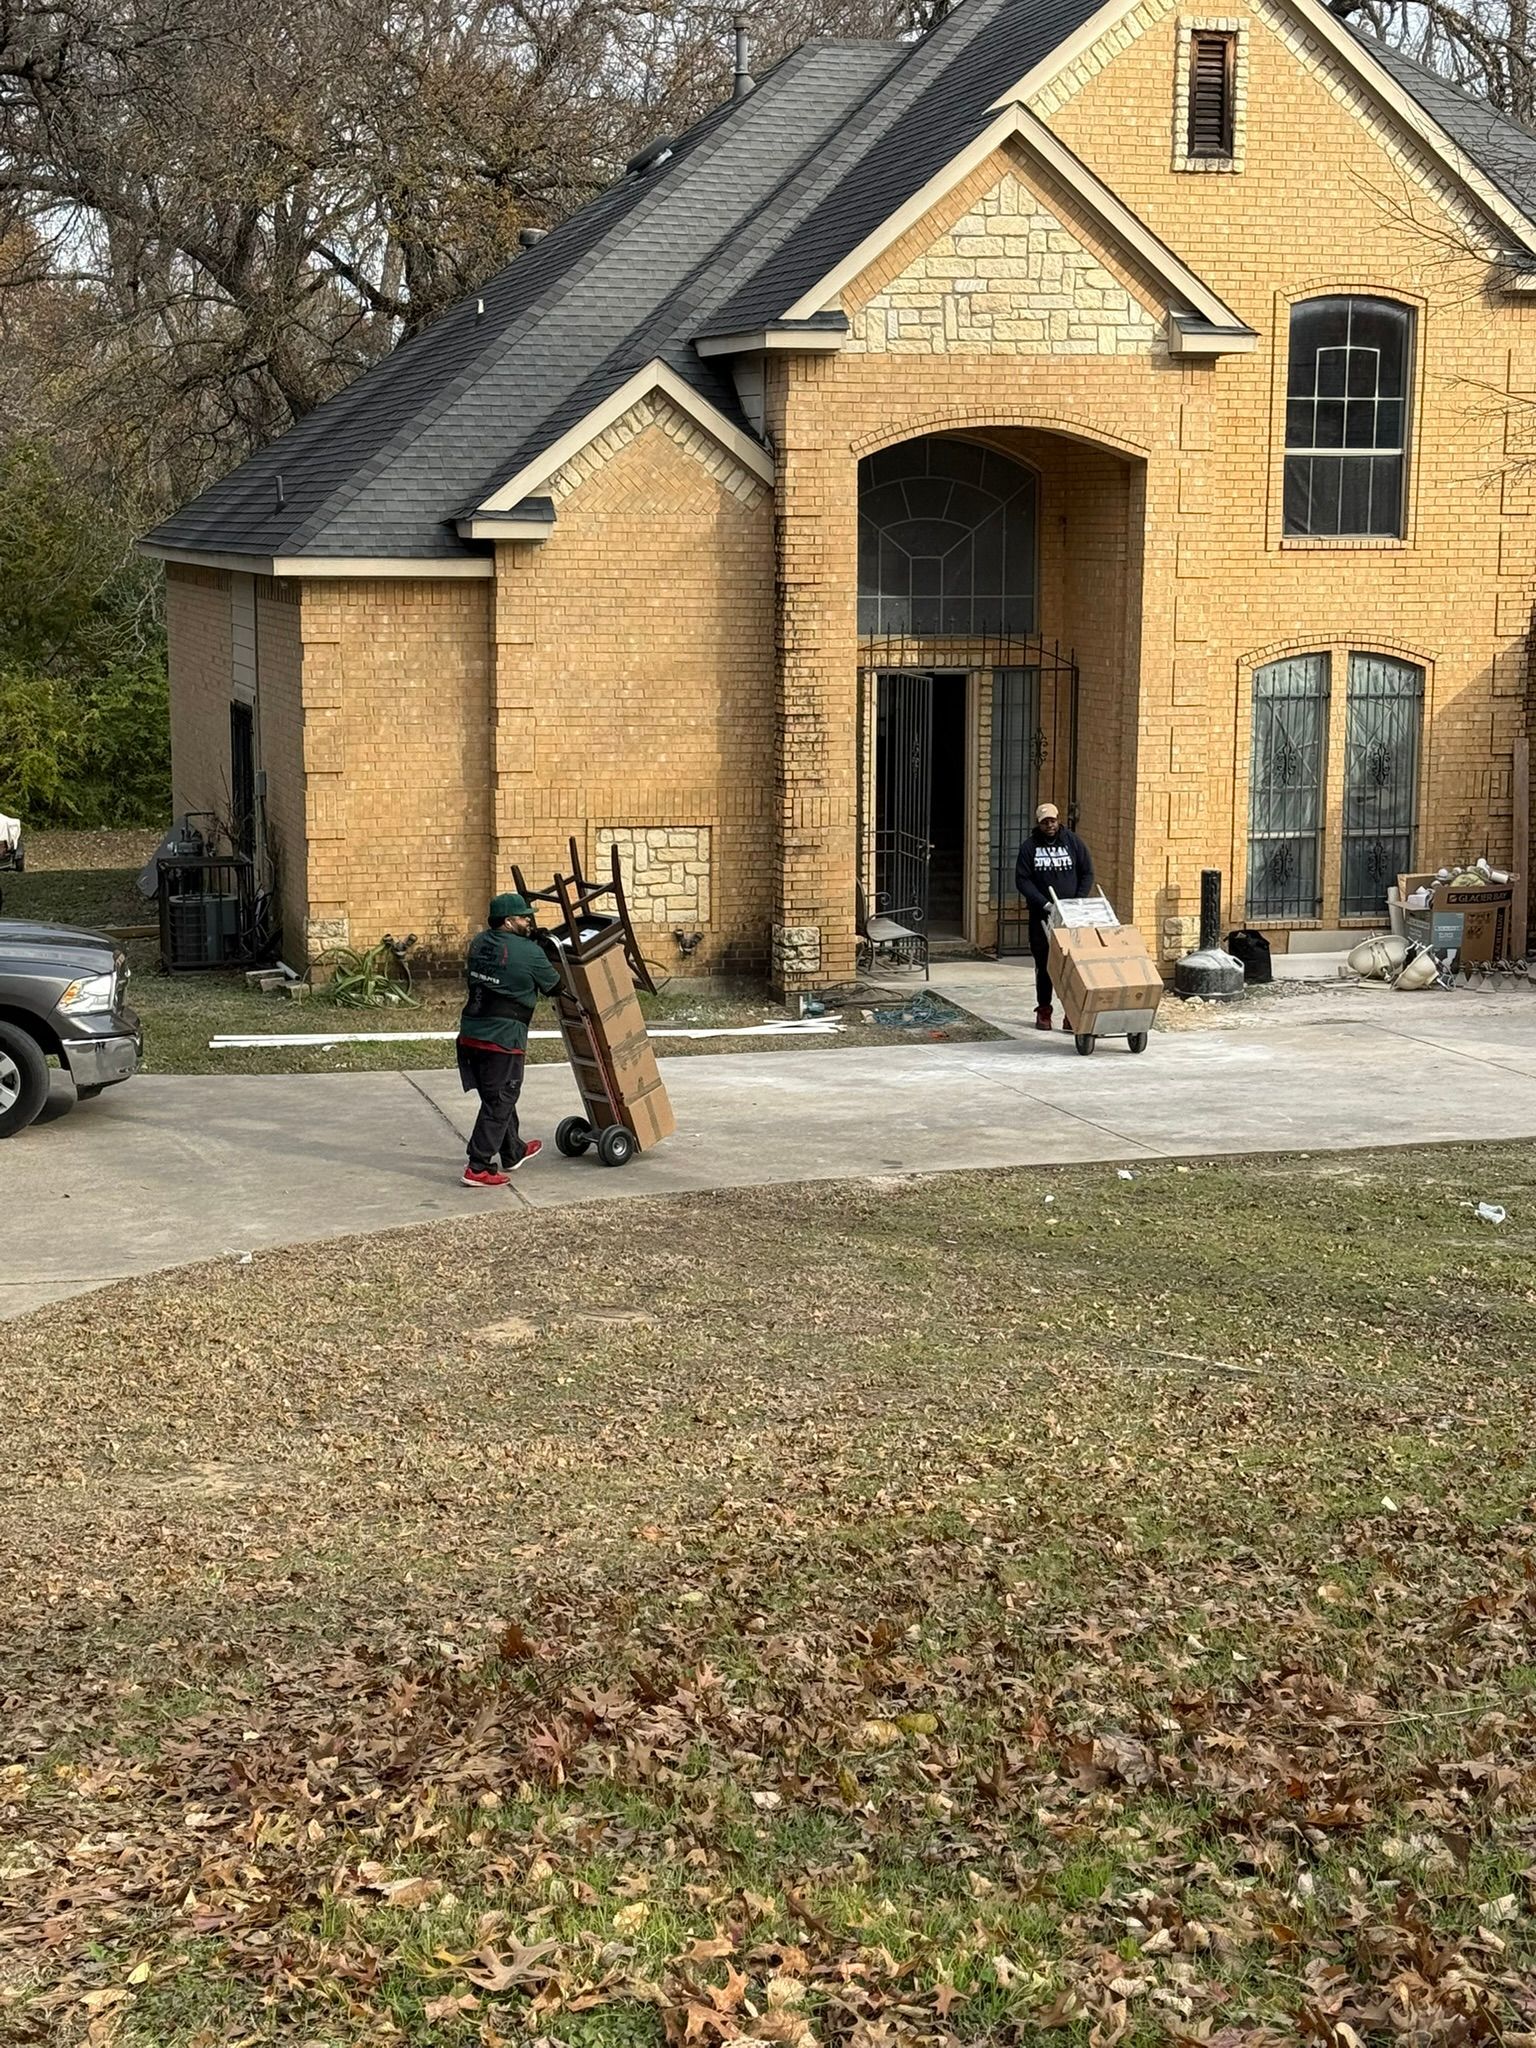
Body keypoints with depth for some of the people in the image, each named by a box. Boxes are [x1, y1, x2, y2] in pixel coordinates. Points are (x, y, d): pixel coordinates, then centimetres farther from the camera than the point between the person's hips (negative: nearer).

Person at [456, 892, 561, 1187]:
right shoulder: (529, 953, -12)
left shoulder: (479, 943, 7)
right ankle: (478, 1168, -1)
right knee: (499, 1103, 1)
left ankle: (513, 1152, 39)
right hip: (503, 1039, -8)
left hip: (470, 1035, 8)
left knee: (498, 1097, 22)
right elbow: (553, 985, 0)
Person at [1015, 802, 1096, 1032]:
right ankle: (1043, 1011, 16)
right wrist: (1044, 903, -13)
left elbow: (1087, 873, 7)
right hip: (1042, 915, 0)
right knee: (1044, 964, 5)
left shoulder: (1073, 842, 3)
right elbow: (1022, 880, -2)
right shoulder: (1029, 847, 1)